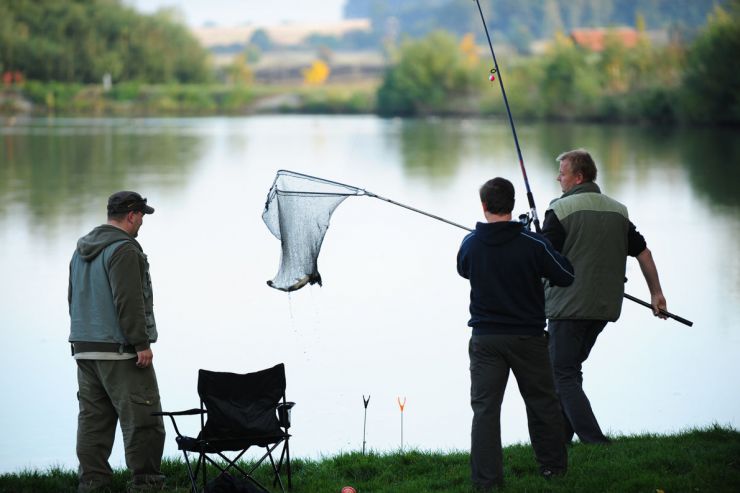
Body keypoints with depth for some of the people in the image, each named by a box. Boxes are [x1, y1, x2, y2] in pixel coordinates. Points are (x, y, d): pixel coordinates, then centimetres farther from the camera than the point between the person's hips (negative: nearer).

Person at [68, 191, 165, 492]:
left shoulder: (82, 250, 17)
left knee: (93, 419, 10)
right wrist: (142, 344, -17)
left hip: (84, 348, 9)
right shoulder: (124, 249, -13)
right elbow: (128, 302, -20)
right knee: (143, 419, -6)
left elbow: (73, 298, 22)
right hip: (119, 349, -9)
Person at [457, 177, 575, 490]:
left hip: (485, 339, 1)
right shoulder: (532, 244, -14)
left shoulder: (470, 244, -5)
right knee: (542, 404, 14)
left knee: (484, 408, 3)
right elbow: (566, 276, -4)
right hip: (527, 336, -1)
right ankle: (553, 467, 25)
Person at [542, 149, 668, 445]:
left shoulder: (560, 209, -9)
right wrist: (656, 293, 20)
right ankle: (560, 438, 20)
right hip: (605, 307, 7)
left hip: (569, 307, -7)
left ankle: (594, 442, -15)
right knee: (570, 368, 18)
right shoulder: (618, 210, 11)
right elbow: (643, 252, 13)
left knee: (563, 375, -3)